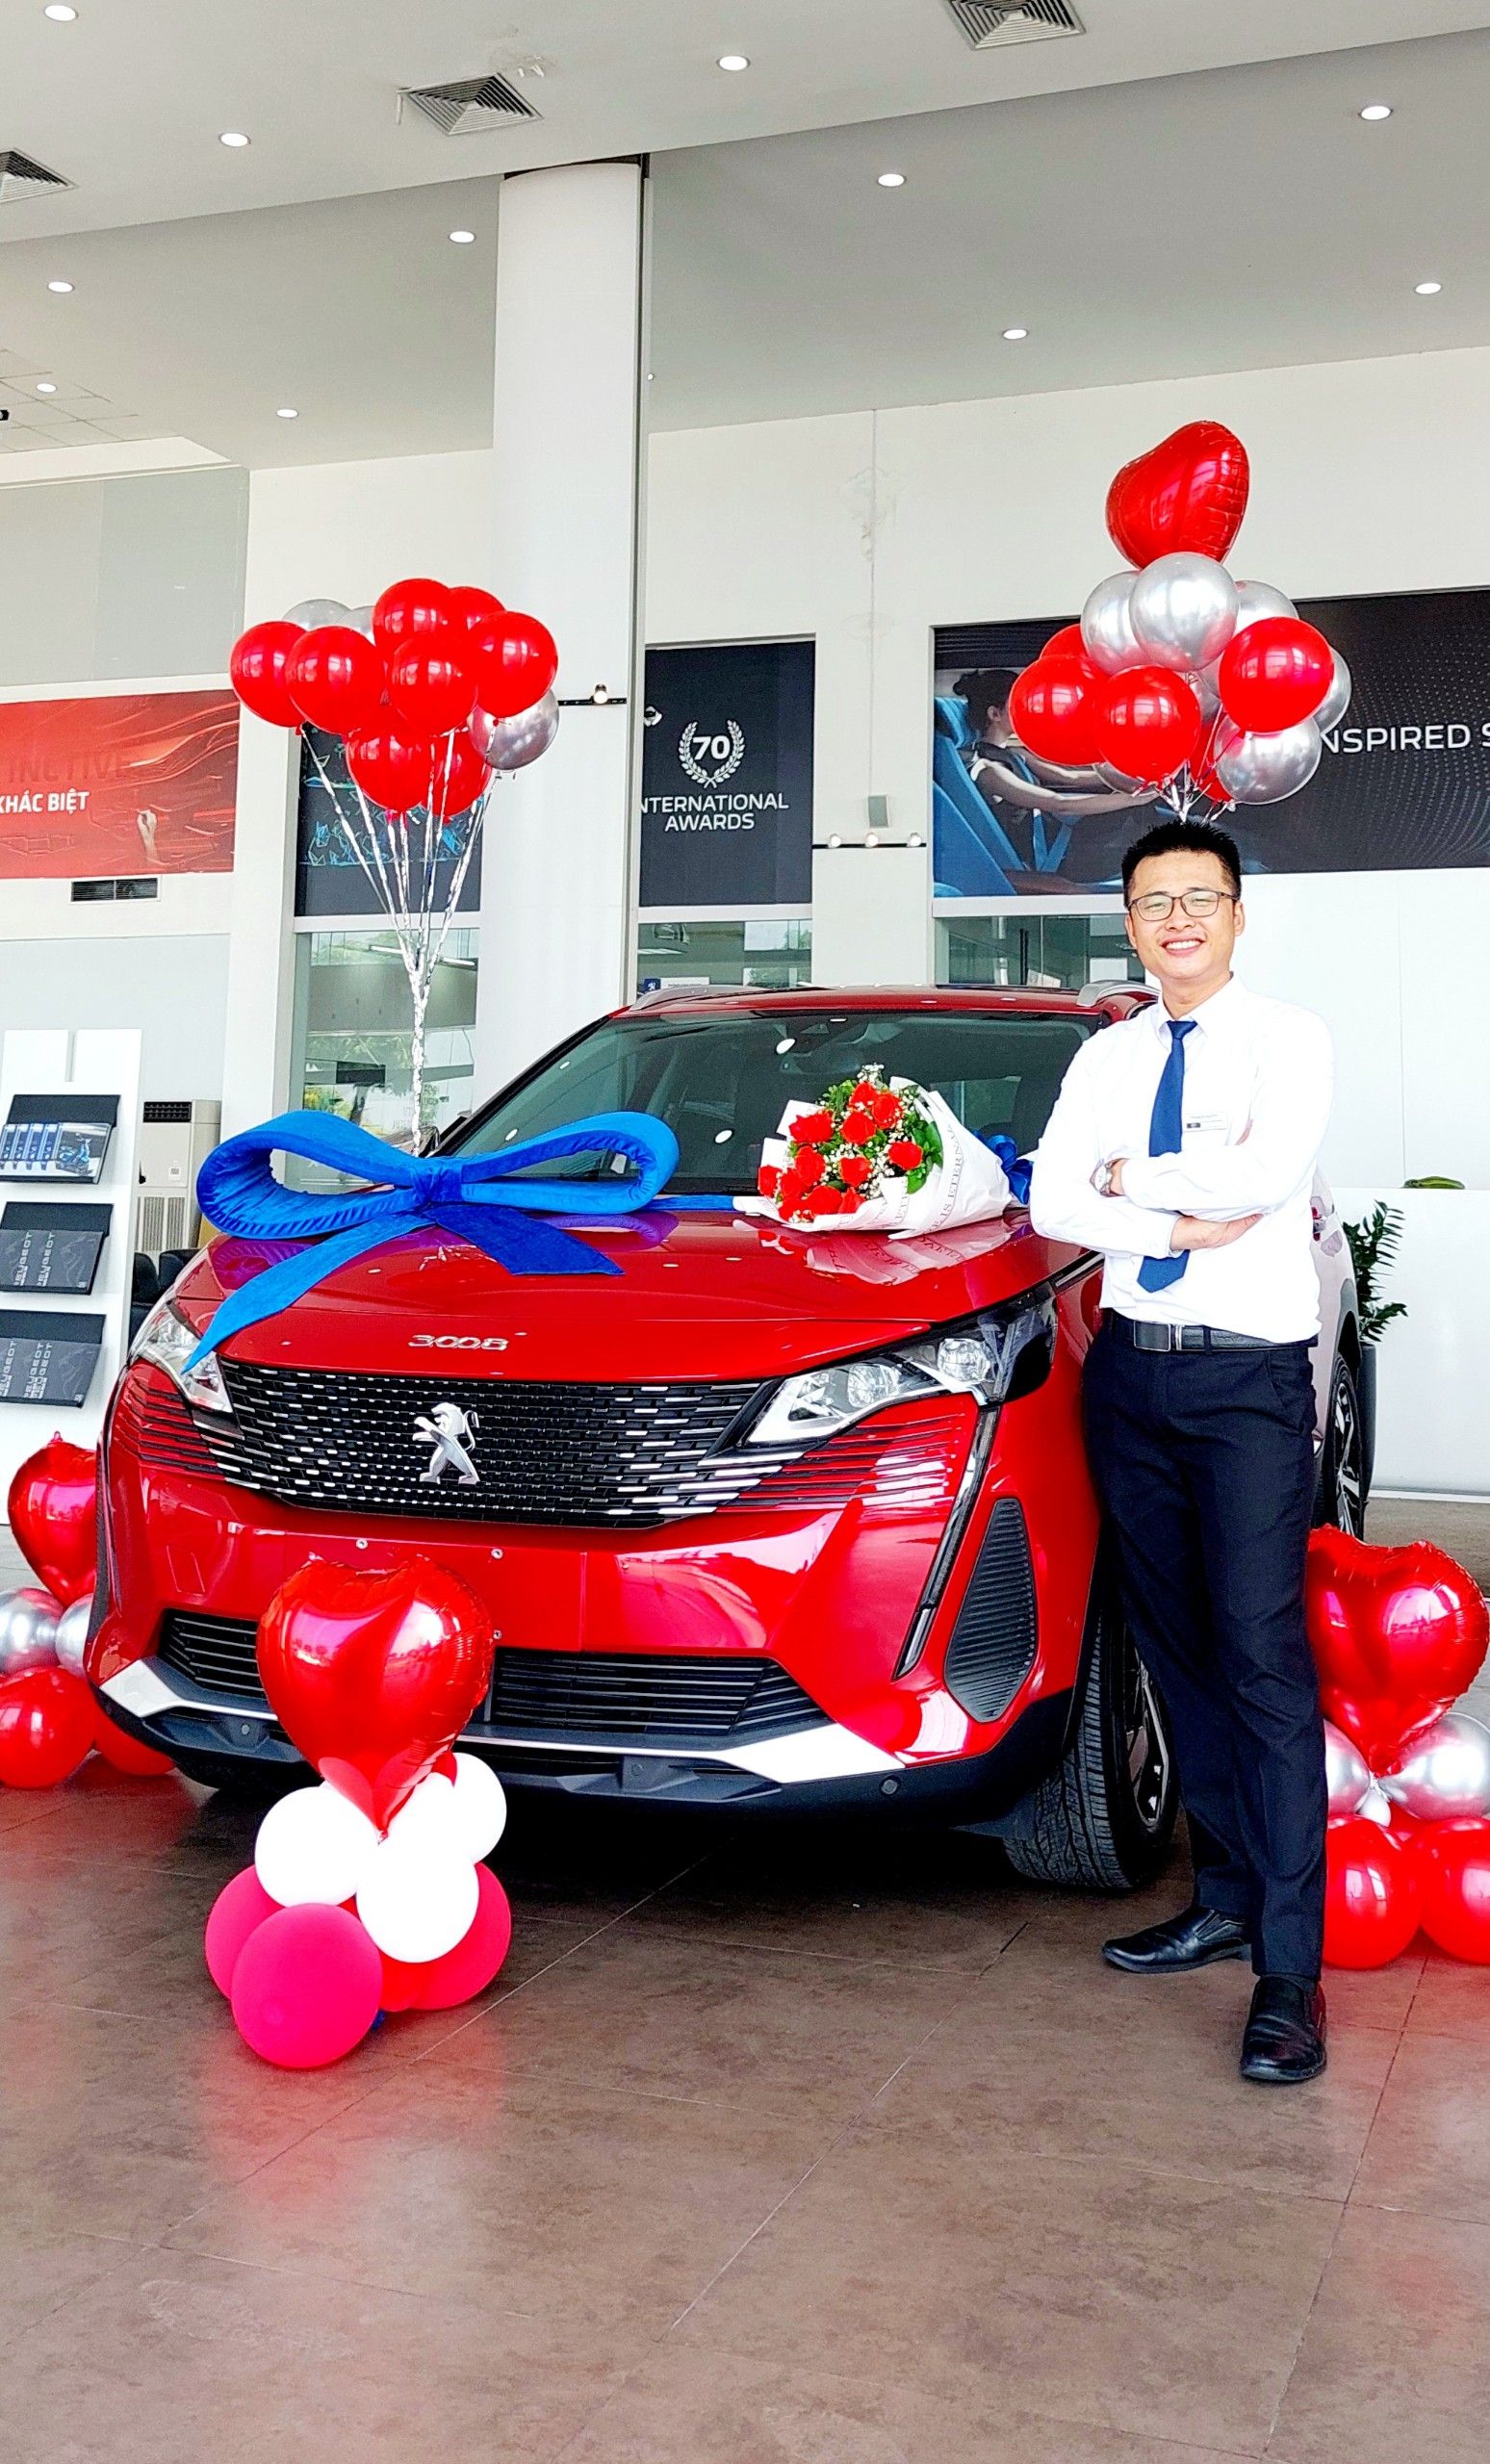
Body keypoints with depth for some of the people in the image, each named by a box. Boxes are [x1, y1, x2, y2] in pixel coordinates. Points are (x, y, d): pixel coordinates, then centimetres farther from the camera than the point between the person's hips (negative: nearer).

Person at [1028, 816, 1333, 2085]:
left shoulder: (1289, 1038, -2)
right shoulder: (1108, 1057, 12)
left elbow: (1269, 1173, -19)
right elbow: (1052, 1203, 1)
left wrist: (1133, 1178, -6)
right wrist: (1185, 1226, -12)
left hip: (1249, 1374, -5)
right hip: (1132, 1366, 6)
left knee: (1262, 1655, -11)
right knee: (1177, 1646, 10)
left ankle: (1289, 1969, -8)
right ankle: (1226, 1896, 22)